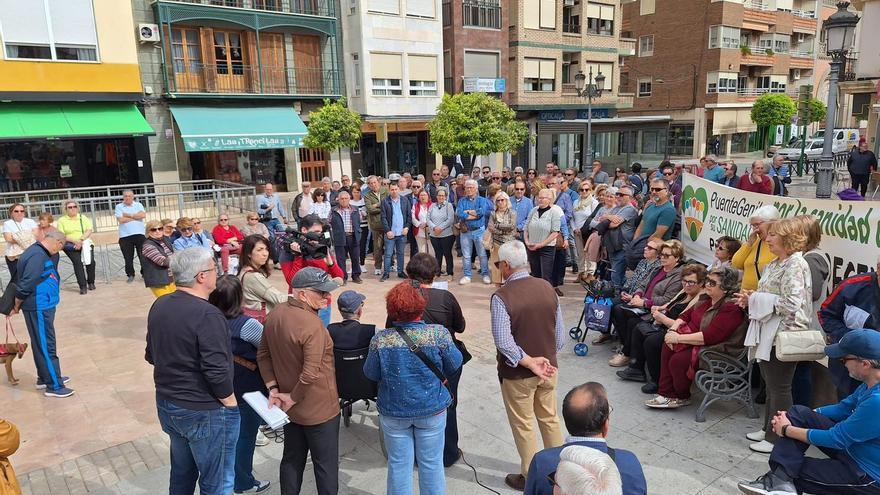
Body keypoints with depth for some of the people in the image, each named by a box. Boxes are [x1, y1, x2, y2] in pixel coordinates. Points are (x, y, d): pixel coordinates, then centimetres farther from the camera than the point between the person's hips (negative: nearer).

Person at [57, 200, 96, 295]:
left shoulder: (83, 217, 13)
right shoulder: (62, 220, 8)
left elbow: (89, 230, 2)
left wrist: (81, 240, -14)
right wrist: (74, 241, -15)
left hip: (85, 243, 1)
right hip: (70, 244, -1)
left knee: (90, 261, -19)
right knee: (77, 262, -23)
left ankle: (91, 283, 2)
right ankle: (83, 286, -21)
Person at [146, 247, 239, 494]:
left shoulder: (159, 305, 1)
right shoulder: (207, 314, -25)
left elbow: (151, 355, 13)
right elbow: (217, 371, -27)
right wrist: (231, 405, -12)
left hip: (167, 404, 8)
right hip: (204, 412, -8)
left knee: (181, 473, 25)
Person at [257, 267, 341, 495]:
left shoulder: (274, 314, -1)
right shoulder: (311, 324, -28)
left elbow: (263, 355, 7)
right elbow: (310, 374, -30)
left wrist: (273, 388, 3)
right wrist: (292, 398, -14)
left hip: (290, 407, 8)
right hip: (318, 409, -8)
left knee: (292, 459, 22)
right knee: (326, 465, 10)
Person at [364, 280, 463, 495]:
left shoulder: (380, 340, -17)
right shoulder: (439, 334, -19)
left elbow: (371, 374, -4)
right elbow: (455, 364, -6)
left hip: (394, 412, 1)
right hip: (432, 410, 0)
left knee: (399, 465, 16)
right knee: (431, 463, 17)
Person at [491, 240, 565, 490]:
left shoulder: (501, 296, -22)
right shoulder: (547, 287, -5)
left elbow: (504, 342, -27)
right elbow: (560, 330, 2)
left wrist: (529, 362, -20)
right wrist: (549, 357, 13)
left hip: (517, 374, -5)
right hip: (548, 367, 5)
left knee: (523, 426, 12)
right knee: (549, 418, 22)